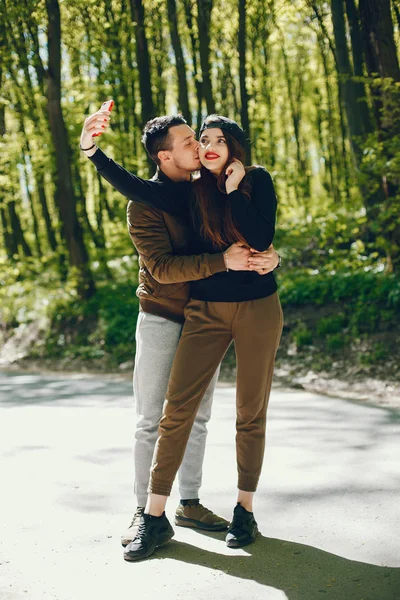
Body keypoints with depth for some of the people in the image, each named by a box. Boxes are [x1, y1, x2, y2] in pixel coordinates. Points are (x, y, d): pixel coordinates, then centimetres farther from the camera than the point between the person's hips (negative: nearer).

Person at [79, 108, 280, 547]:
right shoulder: (145, 202, -11)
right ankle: (144, 510, 9)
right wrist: (223, 261, -29)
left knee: (197, 417, 10)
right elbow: (162, 267, -21)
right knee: (150, 420, -1)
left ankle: (189, 503, 21)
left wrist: (270, 255, -18)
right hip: (160, 318, -5)